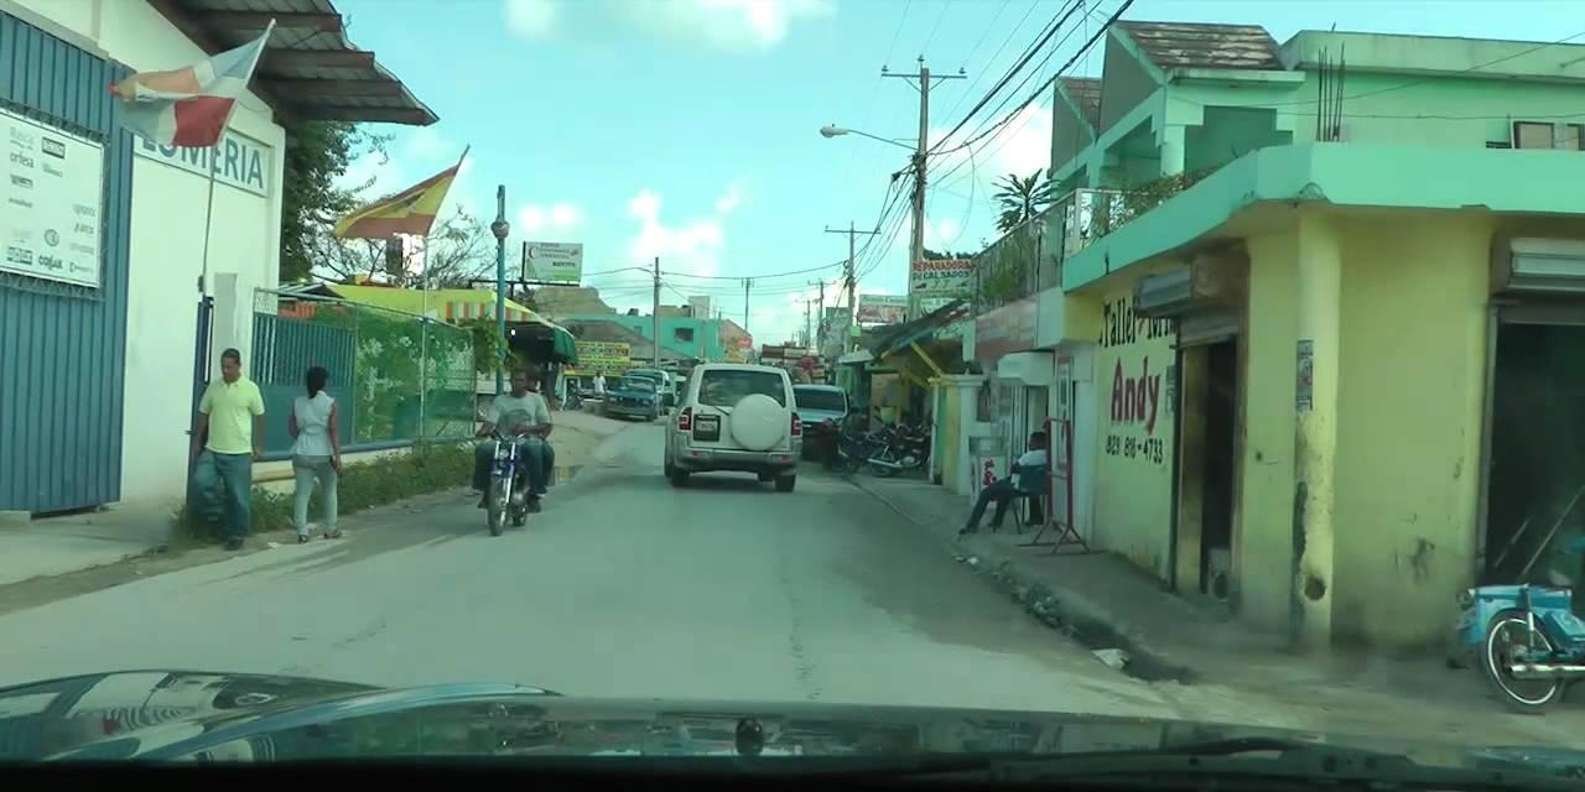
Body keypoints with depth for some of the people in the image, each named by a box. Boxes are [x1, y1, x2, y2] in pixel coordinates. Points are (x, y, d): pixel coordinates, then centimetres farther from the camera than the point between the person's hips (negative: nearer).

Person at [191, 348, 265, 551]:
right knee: (200, 480, -17)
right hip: (212, 450, 3)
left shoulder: (250, 389, -4)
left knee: (239, 497, 1)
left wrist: (258, 445, 4)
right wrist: (197, 441, 12)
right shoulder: (214, 386, 5)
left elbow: (259, 416, 4)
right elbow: (203, 414, 13)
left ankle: (237, 534, 15)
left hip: (239, 453, -3)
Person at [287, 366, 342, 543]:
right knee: (329, 492, 13)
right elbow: (333, 431, -13)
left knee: (302, 492, 3)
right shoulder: (330, 403, -7)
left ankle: (302, 532, -1)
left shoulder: (297, 403, 3)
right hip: (324, 455, -2)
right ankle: (330, 529, 20)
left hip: (302, 454, 2)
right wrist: (337, 456, -14)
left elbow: (293, 430, 8)